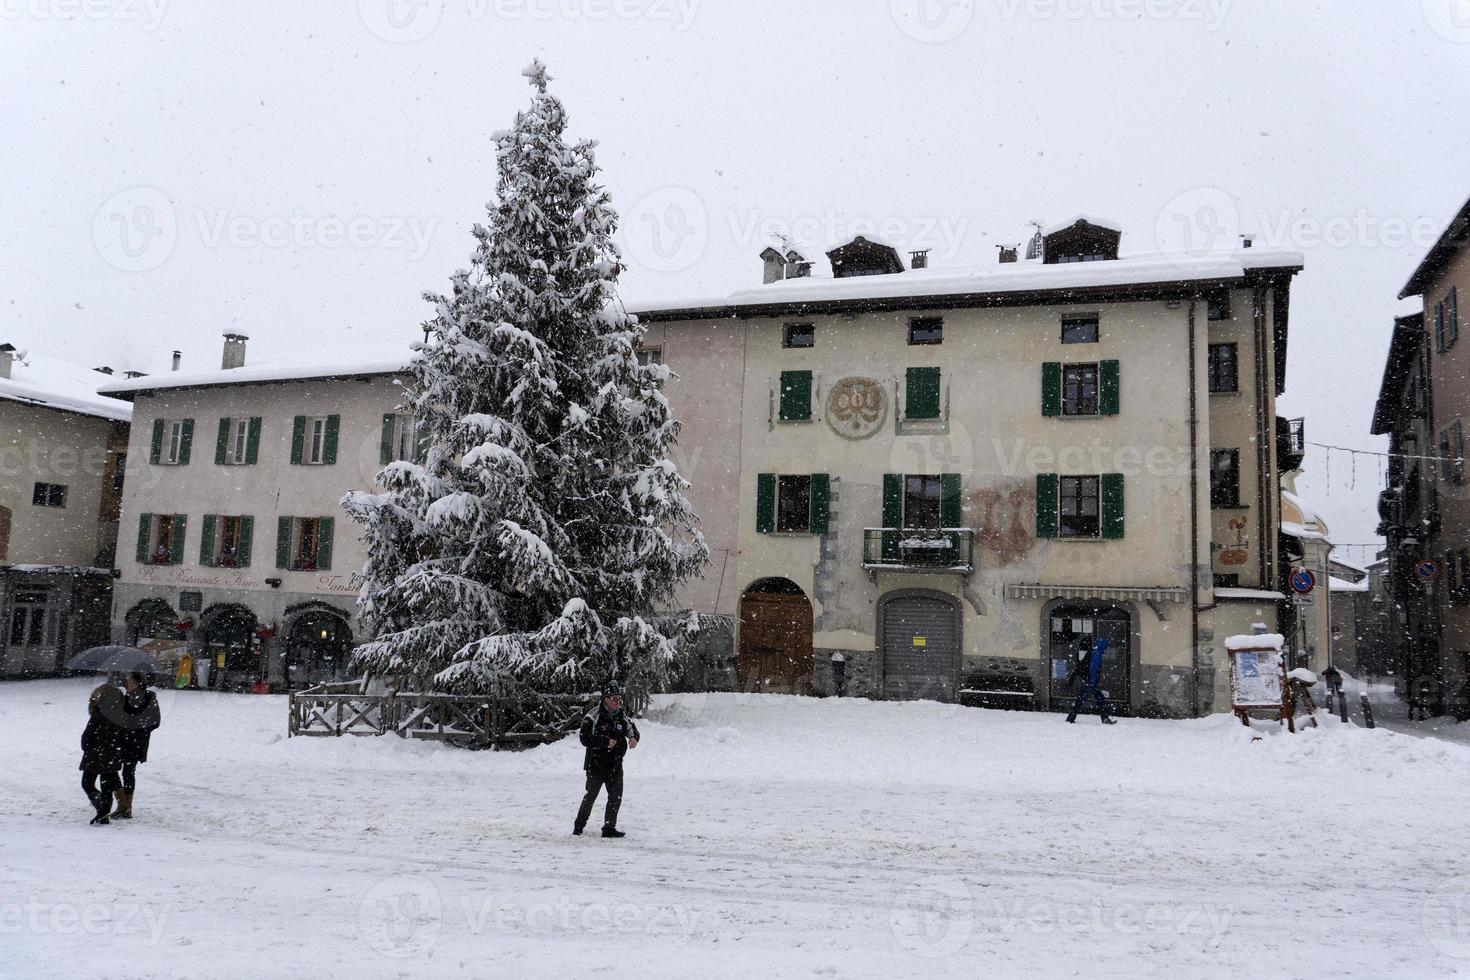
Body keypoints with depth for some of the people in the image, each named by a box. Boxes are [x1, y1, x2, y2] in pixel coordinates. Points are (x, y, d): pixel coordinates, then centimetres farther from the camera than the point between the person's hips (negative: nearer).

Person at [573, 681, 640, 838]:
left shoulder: (621, 716, 3)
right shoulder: (593, 716, -14)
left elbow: (631, 727, 15)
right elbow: (585, 739, -19)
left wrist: (634, 737, -8)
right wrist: (606, 742, -24)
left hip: (615, 764, 5)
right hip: (596, 763, -5)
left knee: (616, 796, 4)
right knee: (591, 796, 3)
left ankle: (609, 828, 15)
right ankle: (578, 826, 19)